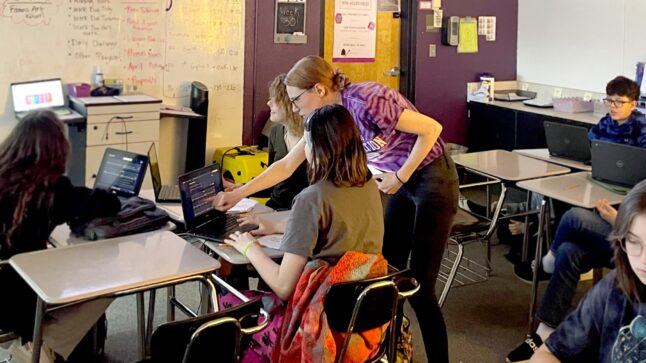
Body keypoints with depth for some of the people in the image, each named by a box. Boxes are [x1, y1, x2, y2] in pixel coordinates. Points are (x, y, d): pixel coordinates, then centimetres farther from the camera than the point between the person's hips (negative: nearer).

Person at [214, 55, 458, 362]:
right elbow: (286, 165, 6)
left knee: (419, 287, -6)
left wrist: (399, 177, -18)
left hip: (432, 182, -8)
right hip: (402, 185, 8)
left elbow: (432, 129, -22)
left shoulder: (365, 100, -26)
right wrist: (238, 194, 4)